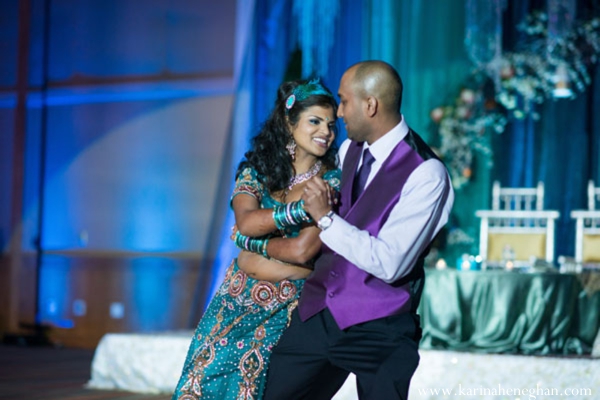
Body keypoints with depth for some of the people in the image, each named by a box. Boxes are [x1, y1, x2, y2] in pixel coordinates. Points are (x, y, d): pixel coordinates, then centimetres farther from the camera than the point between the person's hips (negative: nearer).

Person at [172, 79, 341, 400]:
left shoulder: (333, 181, -5)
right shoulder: (257, 168, 4)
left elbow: (301, 250, -16)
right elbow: (245, 221, -16)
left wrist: (250, 241, -9)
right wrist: (304, 209, -24)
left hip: (287, 309, -3)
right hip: (237, 299, 3)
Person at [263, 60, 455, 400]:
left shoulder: (426, 173, -16)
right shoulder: (349, 150, 7)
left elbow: (389, 264, -23)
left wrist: (325, 217, -21)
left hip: (379, 330, -7)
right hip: (318, 312, 7)